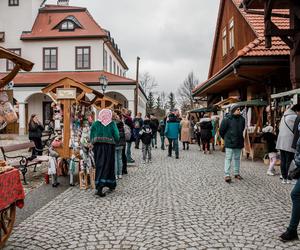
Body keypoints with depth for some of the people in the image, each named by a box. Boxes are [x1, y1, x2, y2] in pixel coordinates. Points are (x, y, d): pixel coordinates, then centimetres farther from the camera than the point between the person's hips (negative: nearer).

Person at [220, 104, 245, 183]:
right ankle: (227, 175, -2)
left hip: (239, 142, 6)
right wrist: (226, 138, 5)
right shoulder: (227, 119, -11)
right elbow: (221, 131, -4)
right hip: (229, 143, -6)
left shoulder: (242, 119, 5)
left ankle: (237, 173, 26)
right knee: (228, 158, -4)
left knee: (237, 158, 14)